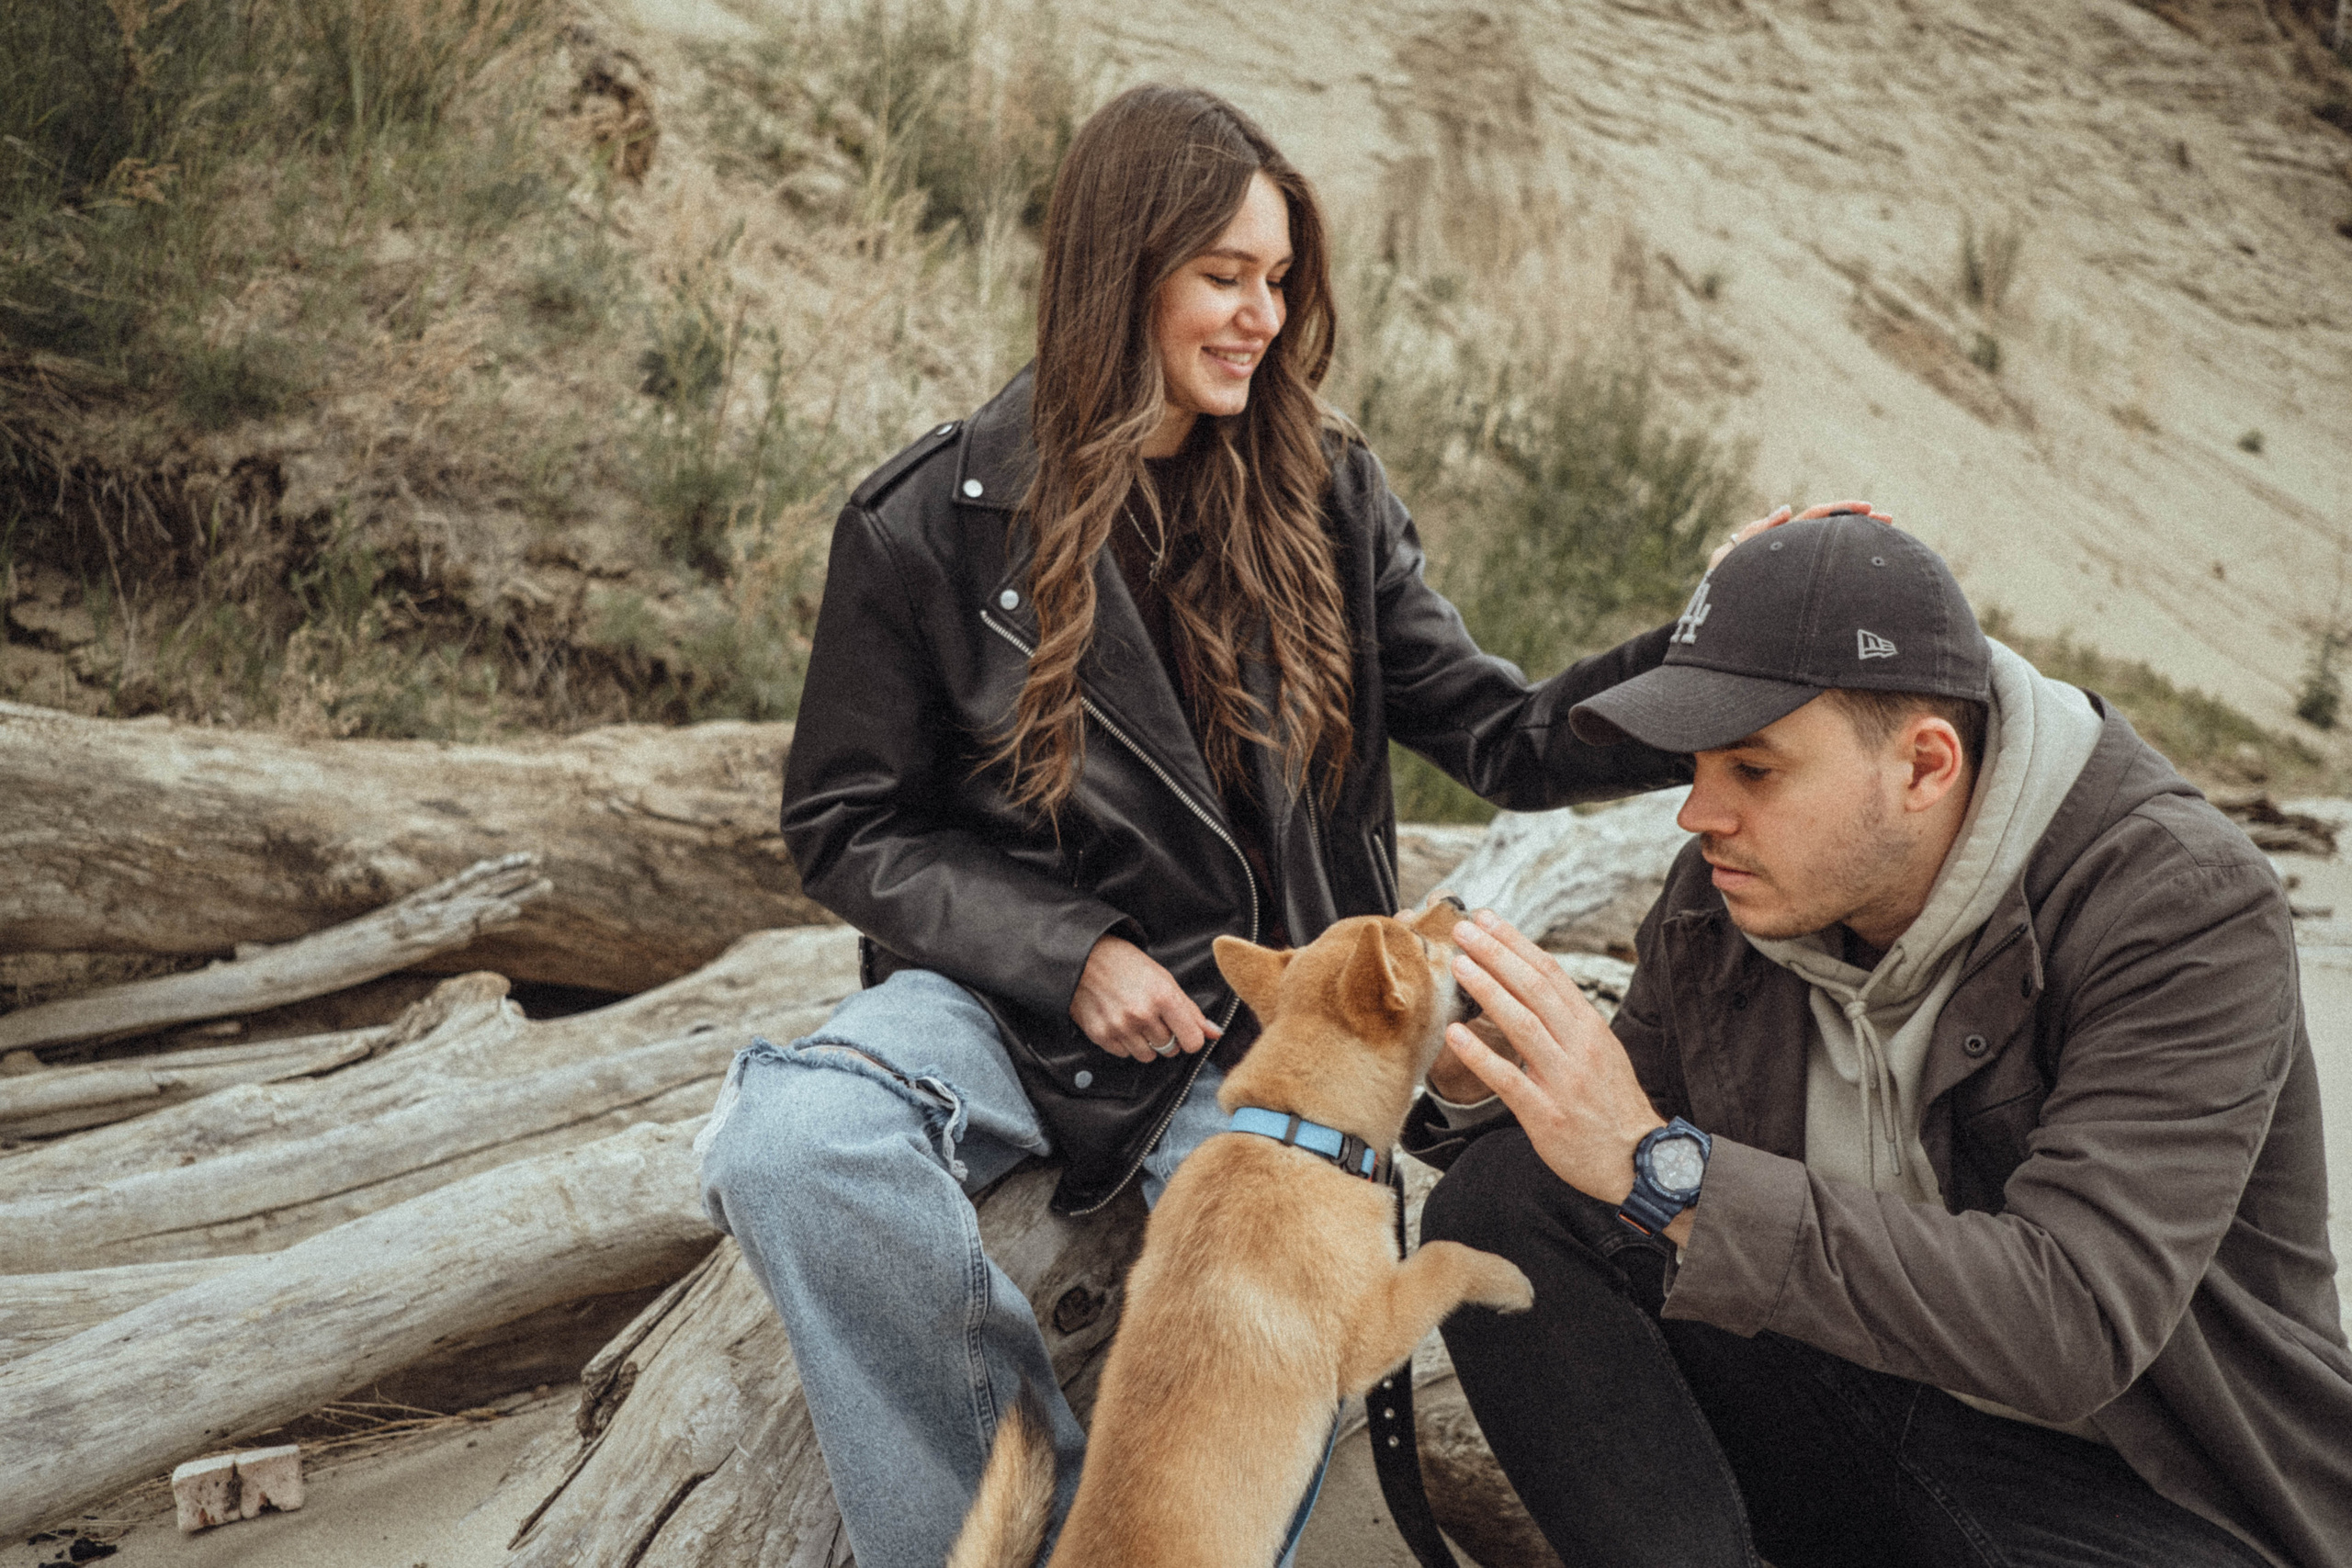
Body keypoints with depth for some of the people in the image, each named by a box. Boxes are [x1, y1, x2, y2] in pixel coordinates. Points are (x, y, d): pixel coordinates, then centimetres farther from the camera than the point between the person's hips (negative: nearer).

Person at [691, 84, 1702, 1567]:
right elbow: (849, 824, 2)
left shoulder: (1328, 499, 5)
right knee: (786, 1144, -33)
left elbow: (1501, 738, 3)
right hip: (1011, 996, 0)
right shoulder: (934, 522, -3)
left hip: (1257, 1016, 1)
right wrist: (1068, 954, -12)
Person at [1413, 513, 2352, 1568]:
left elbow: (2074, 1328, -33)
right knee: (1498, 1197, -15)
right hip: (1849, 1418, 7)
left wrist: (1660, 1165, -38)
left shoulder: (2185, 908, -21)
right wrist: (1477, 1081, -16)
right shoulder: (1725, 890, -3)